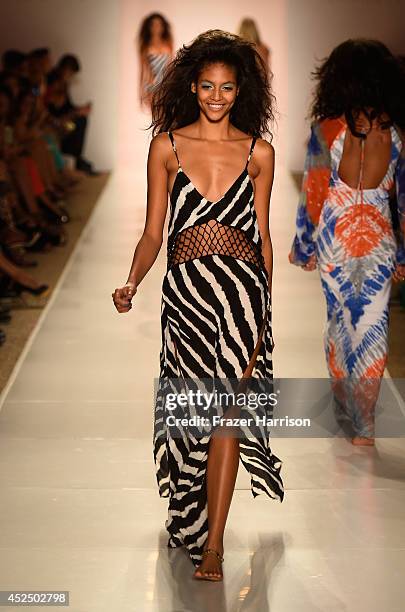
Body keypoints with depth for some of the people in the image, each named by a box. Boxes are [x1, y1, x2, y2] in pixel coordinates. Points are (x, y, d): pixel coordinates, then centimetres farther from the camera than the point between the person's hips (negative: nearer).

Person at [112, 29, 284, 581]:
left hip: (242, 284, -1)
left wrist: (265, 305, 11)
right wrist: (132, 283, -10)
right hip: (185, 286, 1)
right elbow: (153, 232, 7)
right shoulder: (167, 146, 7)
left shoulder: (259, 152, 8)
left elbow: (263, 236, 12)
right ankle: (192, 520, 28)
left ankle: (213, 542, -11)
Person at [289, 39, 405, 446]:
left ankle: (345, 410, 27)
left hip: (335, 238, 0)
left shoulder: (327, 128, -10)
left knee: (340, 319, 16)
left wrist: (304, 245, 4)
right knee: (372, 327, 5)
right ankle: (362, 426, 5)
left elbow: (313, 191, -7)